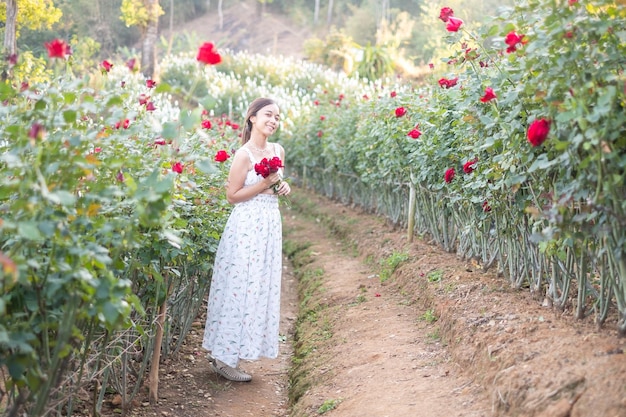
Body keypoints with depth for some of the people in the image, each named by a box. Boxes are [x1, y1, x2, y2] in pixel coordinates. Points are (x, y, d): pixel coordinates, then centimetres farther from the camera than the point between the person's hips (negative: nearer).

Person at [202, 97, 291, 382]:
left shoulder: (278, 151, 10)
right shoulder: (244, 154, -12)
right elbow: (232, 195, -11)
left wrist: (282, 187, 4)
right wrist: (264, 184, -17)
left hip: (270, 226, 8)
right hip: (247, 227, -8)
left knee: (261, 290, 9)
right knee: (240, 288, -6)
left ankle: (225, 352, 19)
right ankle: (224, 358, 3)